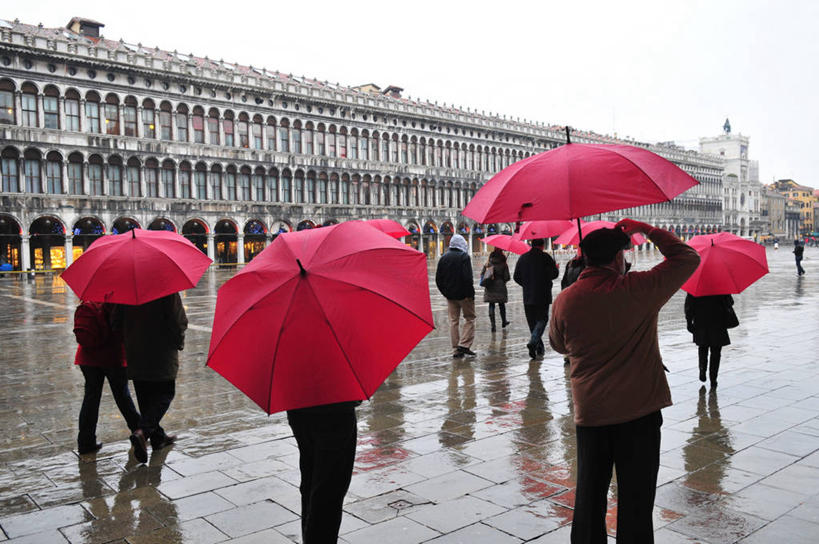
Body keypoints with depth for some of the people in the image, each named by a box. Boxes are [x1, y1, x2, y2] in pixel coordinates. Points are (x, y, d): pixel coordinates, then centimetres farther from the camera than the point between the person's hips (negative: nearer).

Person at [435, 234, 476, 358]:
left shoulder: (444, 258, 8)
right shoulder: (464, 256, -9)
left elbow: (438, 279, 8)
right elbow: (467, 278, -18)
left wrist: (445, 292, 13)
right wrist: (470, 293, -12)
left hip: (450, 295, 5)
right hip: (463, 294, -5)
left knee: (453, 321, 9)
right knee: (469, 318, 7)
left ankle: (456, 350, 9)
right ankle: (464, 345, -4)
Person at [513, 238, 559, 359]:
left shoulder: (523, 258, 6)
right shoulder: (545, 257, -8)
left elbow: (516, 277, 8)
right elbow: (554, 274, -6)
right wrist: (556, 267, 16)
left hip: (528, 296, 4)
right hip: (543, 296, -4)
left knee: (532, 322, 12)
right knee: (542, 319, 1)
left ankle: (540, 347, 16)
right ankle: (533, 341, -20)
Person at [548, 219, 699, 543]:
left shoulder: (565, 301, -5)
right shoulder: (638, 290, -13)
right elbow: (688, 258, 0)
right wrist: (646, 229, 7)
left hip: (589, 414, 3)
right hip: (639, 411, -2)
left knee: (589, 496, 16)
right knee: (635, 499, 9)